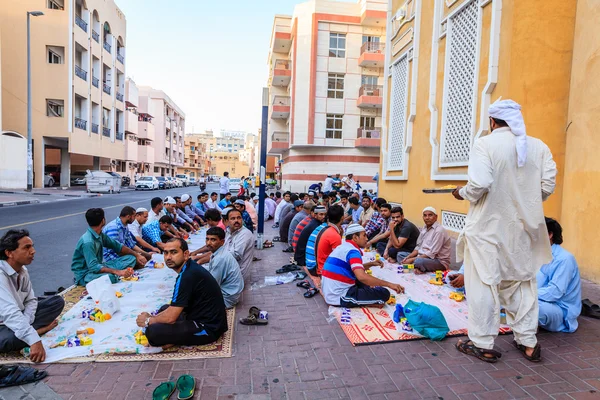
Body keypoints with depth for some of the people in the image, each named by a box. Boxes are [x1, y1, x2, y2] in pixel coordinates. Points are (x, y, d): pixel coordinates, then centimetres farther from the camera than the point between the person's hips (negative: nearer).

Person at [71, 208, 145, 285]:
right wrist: (117, 272, -41)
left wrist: (136, 255, -1)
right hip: (84, 274, -9)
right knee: (110, 277, -42)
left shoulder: (100, 235, 2)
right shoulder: (88, 242, -25)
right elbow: (93, 267, -32)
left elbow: (117, 246, 11)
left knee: (131, 258, 0)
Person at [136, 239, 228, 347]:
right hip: (208, 319, 10)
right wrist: (152, 317, 10)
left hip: (208, 328, -10)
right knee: (164, 309, 24)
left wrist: (147, 321, 0)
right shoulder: (190, 269, 7)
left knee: (152, 331, -21)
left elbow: (170, 317, -19)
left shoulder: (188, 276, -23)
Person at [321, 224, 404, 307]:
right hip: (339, 297, -10)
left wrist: (371, 264, 15)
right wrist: (389, 284, -26)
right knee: (384, 293, -9)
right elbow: (361, 277, -32)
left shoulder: (343, 247, 13)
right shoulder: (352, 251, -16)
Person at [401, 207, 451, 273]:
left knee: (419, 261, -38)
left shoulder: (439, 231, -18)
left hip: (440, 262, -9)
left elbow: (432, 254, -22)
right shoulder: (424, 228, 9)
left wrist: (412, 259, -22)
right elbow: (418, 247, 13)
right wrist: (408, 257, -4)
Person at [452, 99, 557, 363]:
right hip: (522, 227, 5)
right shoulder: (539, 147, 5)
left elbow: (479, 184, -22)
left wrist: (463, 194, -2)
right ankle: (527, 342, 28)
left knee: (484, 284, 4)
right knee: (522, 283, 18)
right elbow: (548, 187, 2)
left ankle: (482, 344, 14)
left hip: (488, 227, -5)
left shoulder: (485, 144, -11)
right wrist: (525, 203, 19)